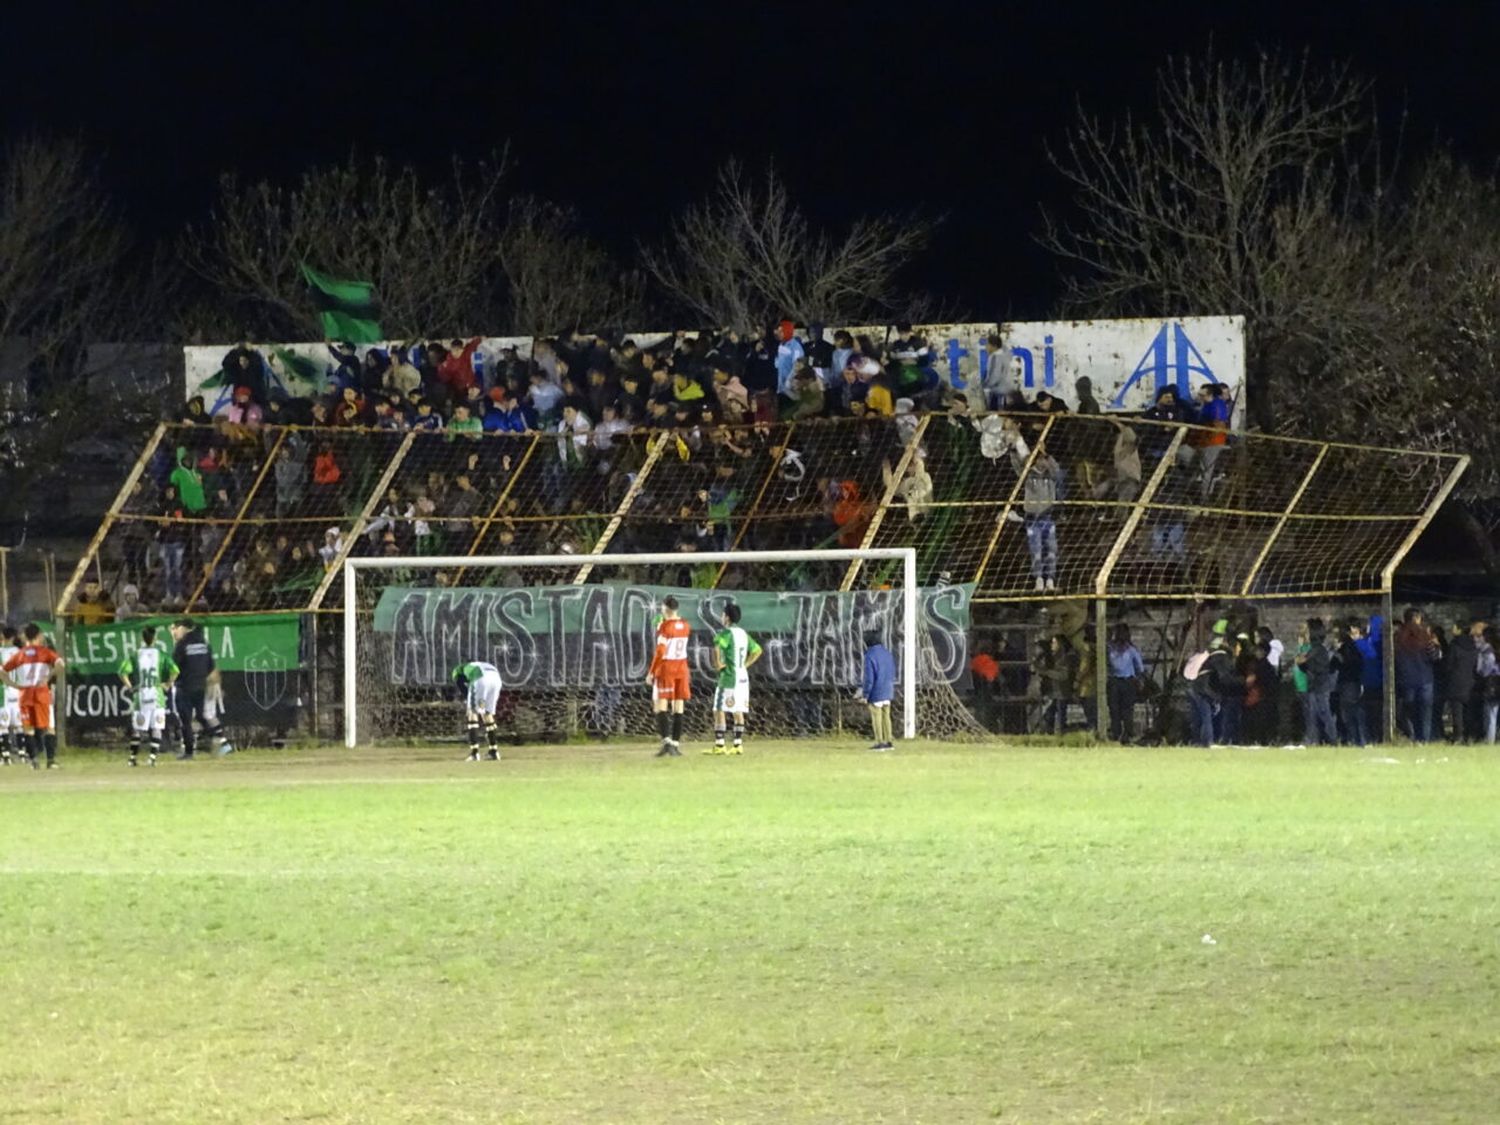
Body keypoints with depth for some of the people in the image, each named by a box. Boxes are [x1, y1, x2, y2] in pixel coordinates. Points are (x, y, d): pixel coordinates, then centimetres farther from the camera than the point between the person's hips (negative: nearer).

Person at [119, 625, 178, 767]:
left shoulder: (135, 655, 1)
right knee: (156, 728, 3)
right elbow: (174, 671, -11)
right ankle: (152, 756, -7)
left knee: (137, 728, 10)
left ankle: (133, 757, 13)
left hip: (140, 693, 1)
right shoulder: (161, 654, -1)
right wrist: (167, 684, 2)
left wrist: (129, 686, 2)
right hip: (157, 694, -1)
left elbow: (123, 672, -10)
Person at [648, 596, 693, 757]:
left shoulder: (664, 626, -13)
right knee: (678, 707, 8)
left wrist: (651, 672, -12)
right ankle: (676, 744, 8)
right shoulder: (685, 626, 6)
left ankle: (666, 740, -21)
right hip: (682, 667, 6)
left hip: (666, 667, -6)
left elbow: (660, 652, -17)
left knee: (661, 706, -4)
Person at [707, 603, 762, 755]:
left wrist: (717, 663, -19)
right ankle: (737, 745, 8)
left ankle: (719, 745, -9)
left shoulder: (726, 633, -12)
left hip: (729, 677, -8)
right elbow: (757, 651, 22)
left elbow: (717, 646, -32)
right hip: (743, 677, 8)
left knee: (720, 711, -5)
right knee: (738, 712, 9)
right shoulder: (744, 634, 12)